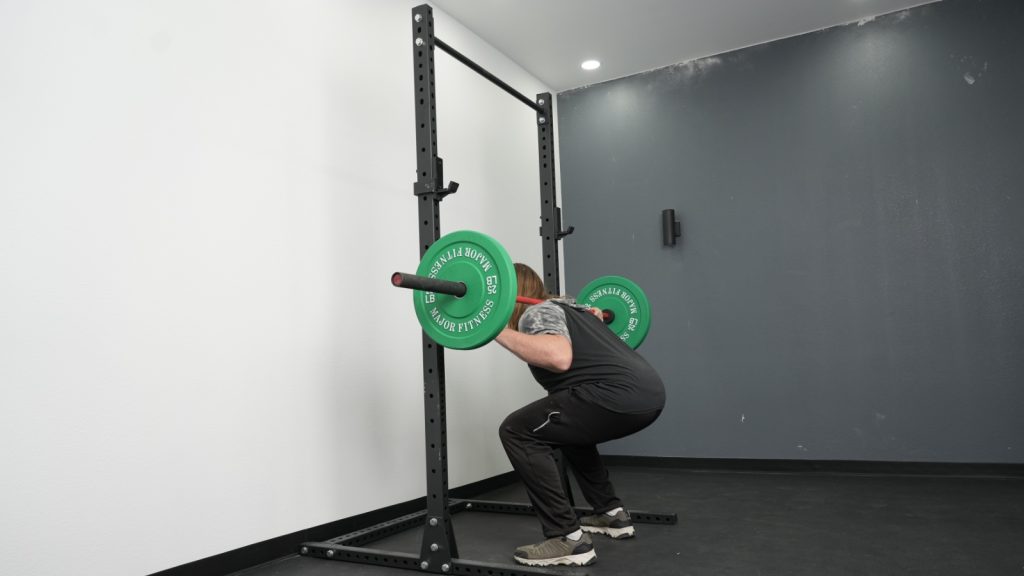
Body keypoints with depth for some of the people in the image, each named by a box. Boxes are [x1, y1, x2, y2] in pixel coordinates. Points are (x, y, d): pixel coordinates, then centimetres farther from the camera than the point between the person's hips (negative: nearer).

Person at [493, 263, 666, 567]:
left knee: (518, 432, -6)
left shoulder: (535, 313, -1)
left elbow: (559, 358, -22)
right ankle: (611, 513, 33)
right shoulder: (564, 305, 25)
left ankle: (569, 539, -5)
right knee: (569, 424, 33)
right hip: (649, 393, 10)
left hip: (622, 396, -10)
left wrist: (497, 330, -18)